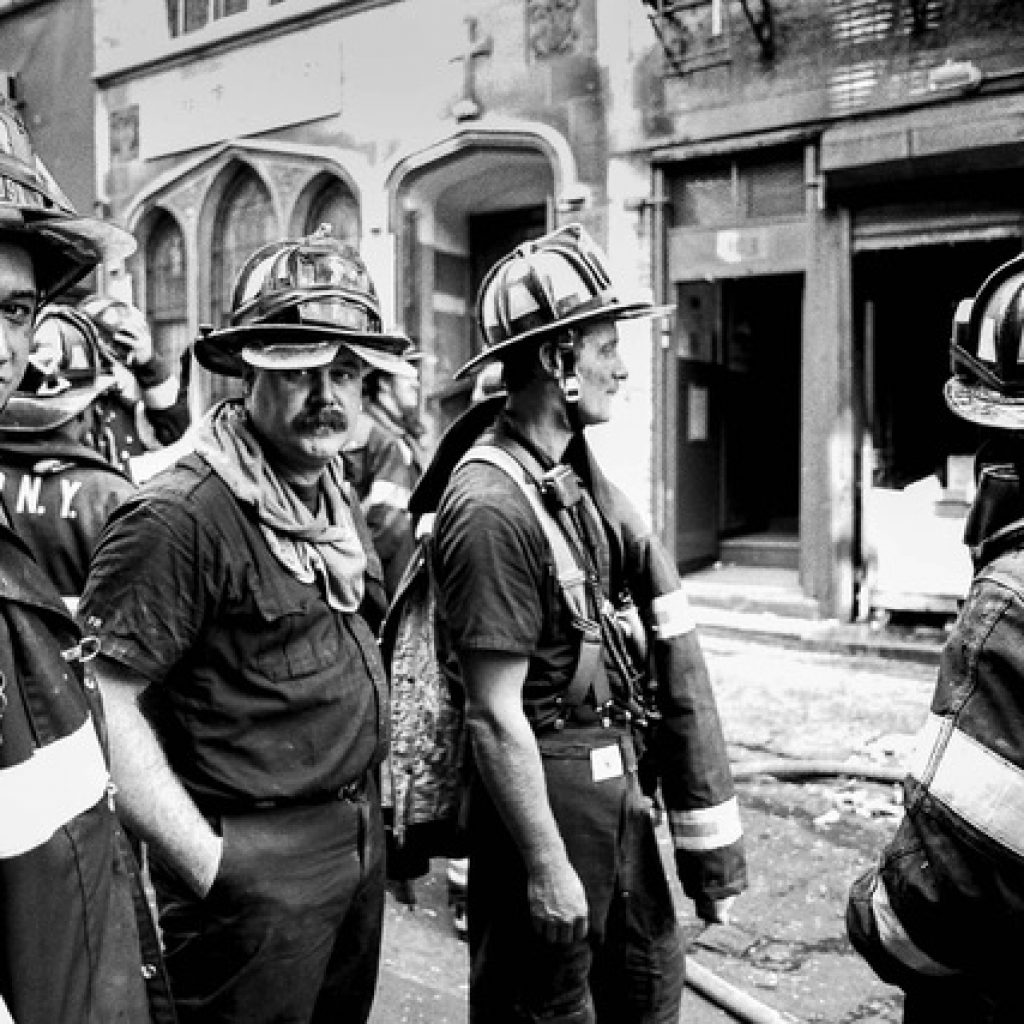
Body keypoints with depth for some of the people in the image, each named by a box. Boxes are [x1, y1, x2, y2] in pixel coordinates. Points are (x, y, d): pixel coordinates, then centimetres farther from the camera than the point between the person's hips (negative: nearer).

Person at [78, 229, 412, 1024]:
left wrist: (371, 817, 12)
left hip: (359, 836, 8)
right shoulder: (182, 517, -21)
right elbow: (102, 707, -22)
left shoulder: (338, 496, 6)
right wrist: (211, 866, -19)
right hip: (257, 865, -8)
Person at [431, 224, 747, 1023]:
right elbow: (496, 716, -22)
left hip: (620, 784, 9)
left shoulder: (578, 475, 4)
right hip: (546, 789, -8)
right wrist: (547, 867, -17)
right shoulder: (493, 506, -23)